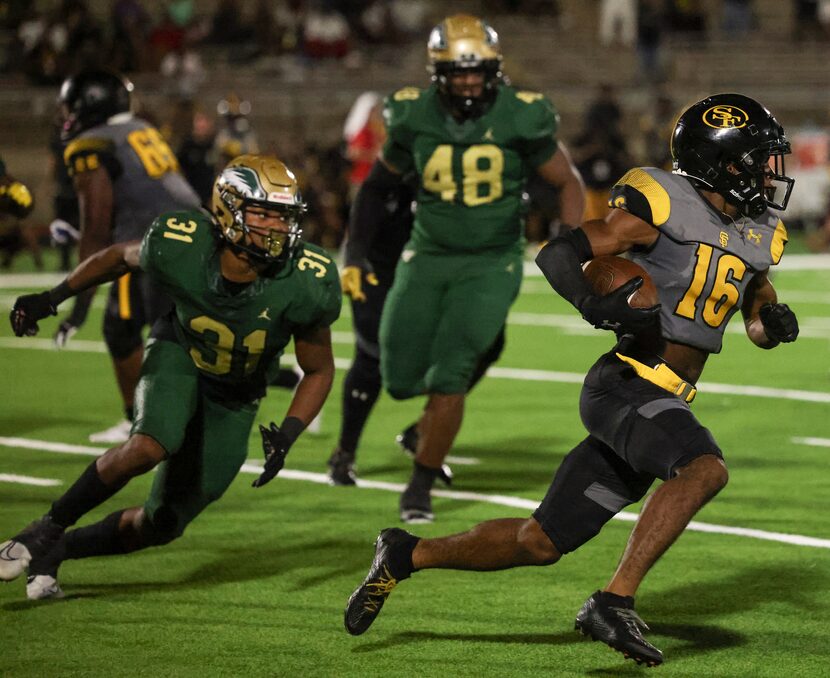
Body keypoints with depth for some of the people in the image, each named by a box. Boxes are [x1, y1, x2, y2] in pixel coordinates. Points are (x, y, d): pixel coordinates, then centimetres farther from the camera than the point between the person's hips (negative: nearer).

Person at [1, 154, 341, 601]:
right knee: (150, 446, -33)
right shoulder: (178, 248, -28)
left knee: (162, 525, 2)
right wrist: (51, 299, -3)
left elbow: (319, 371, -11)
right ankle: (47, 530, -12)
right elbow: (122, 256, -3)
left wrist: (287, 435, -24)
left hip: (234, 399, 2)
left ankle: (54, 552, 24)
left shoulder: (305, 288, -29)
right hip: (178, 357, -2)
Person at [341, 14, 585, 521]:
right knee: (402, 380, 1)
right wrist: (356, 253, 3)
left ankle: (421, 486, 4)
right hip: (428, 259, 3)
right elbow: (378, 186, 9)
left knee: (448, 377, -13)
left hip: (491, 265, -3)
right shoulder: (415, 118, -7)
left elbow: (569, 182, -1)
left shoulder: (519, 118, -15)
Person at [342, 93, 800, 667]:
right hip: (625, 386, -8)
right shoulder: (660, 205, -10)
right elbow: (557, 254, -9)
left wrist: (773, 320, 4)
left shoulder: (757, 235, 14)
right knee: (705, 467, -33)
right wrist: (600, 308, -27)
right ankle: (615, 602, -29)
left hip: (664, 404, 8)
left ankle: (406, 555, 26)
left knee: (541, 543, 9)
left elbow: (757, 312, 28)